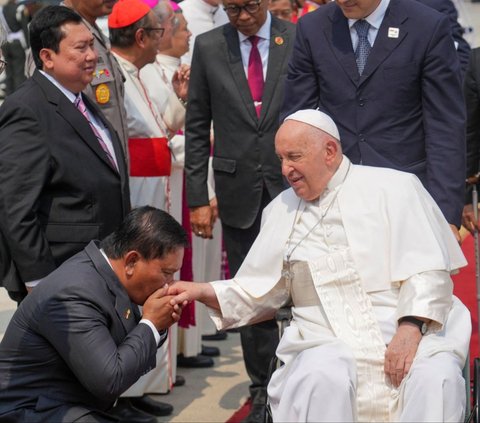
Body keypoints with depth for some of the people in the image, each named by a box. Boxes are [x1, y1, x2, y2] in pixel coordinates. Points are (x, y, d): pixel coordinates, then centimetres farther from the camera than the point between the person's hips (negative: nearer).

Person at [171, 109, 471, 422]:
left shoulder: (393, 187, 4)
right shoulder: (281, 209, 18)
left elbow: (426, 270, -4)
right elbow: (258, 290, 19)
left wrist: (410, 327, -18)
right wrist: (202, 292, 3)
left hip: (409, 330, -2)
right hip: (330, 340, 2)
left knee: (435, 378, -34)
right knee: (320, 379, -33)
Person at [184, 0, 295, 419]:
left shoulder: (301, 40, -2)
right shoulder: (208, 47, 3)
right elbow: (197, 128, 5)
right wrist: (198, 197, 1)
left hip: (293, 186, -2)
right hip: (239, 192, 2)